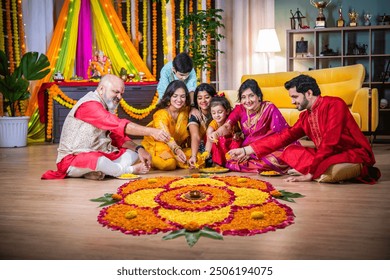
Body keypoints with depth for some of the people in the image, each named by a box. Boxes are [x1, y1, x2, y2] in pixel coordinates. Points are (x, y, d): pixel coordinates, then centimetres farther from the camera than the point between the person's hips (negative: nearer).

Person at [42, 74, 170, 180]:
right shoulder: (89, 105, -18)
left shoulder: (105, 108, 14)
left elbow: (118, 137, 9)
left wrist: (139, 148, -8)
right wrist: (151, 131, -30)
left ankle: (99, 171, -19)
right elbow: (119, 125, -28)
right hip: (72, 159, -10)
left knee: (133, 153, 2)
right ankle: (131, 170, -11)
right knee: (99, 161, -40)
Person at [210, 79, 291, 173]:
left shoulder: (269, 108, -10)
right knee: (220, 139, -15)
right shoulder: (240, 109, 0)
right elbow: (227, 126, -16)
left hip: (267, 150, -3)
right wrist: (216, 133, -41)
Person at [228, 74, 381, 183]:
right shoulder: (305, 117, 6)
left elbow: (329, 143, -25)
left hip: (355, 154, -8)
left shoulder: (335, 105, -18)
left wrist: (310, 174, -25)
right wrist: (246, 150, 2)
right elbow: (283, 137, 6)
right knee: (290, 152, 0)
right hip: (328, 156, 8)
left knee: (327, 173, -38)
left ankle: (363, 170, -8)